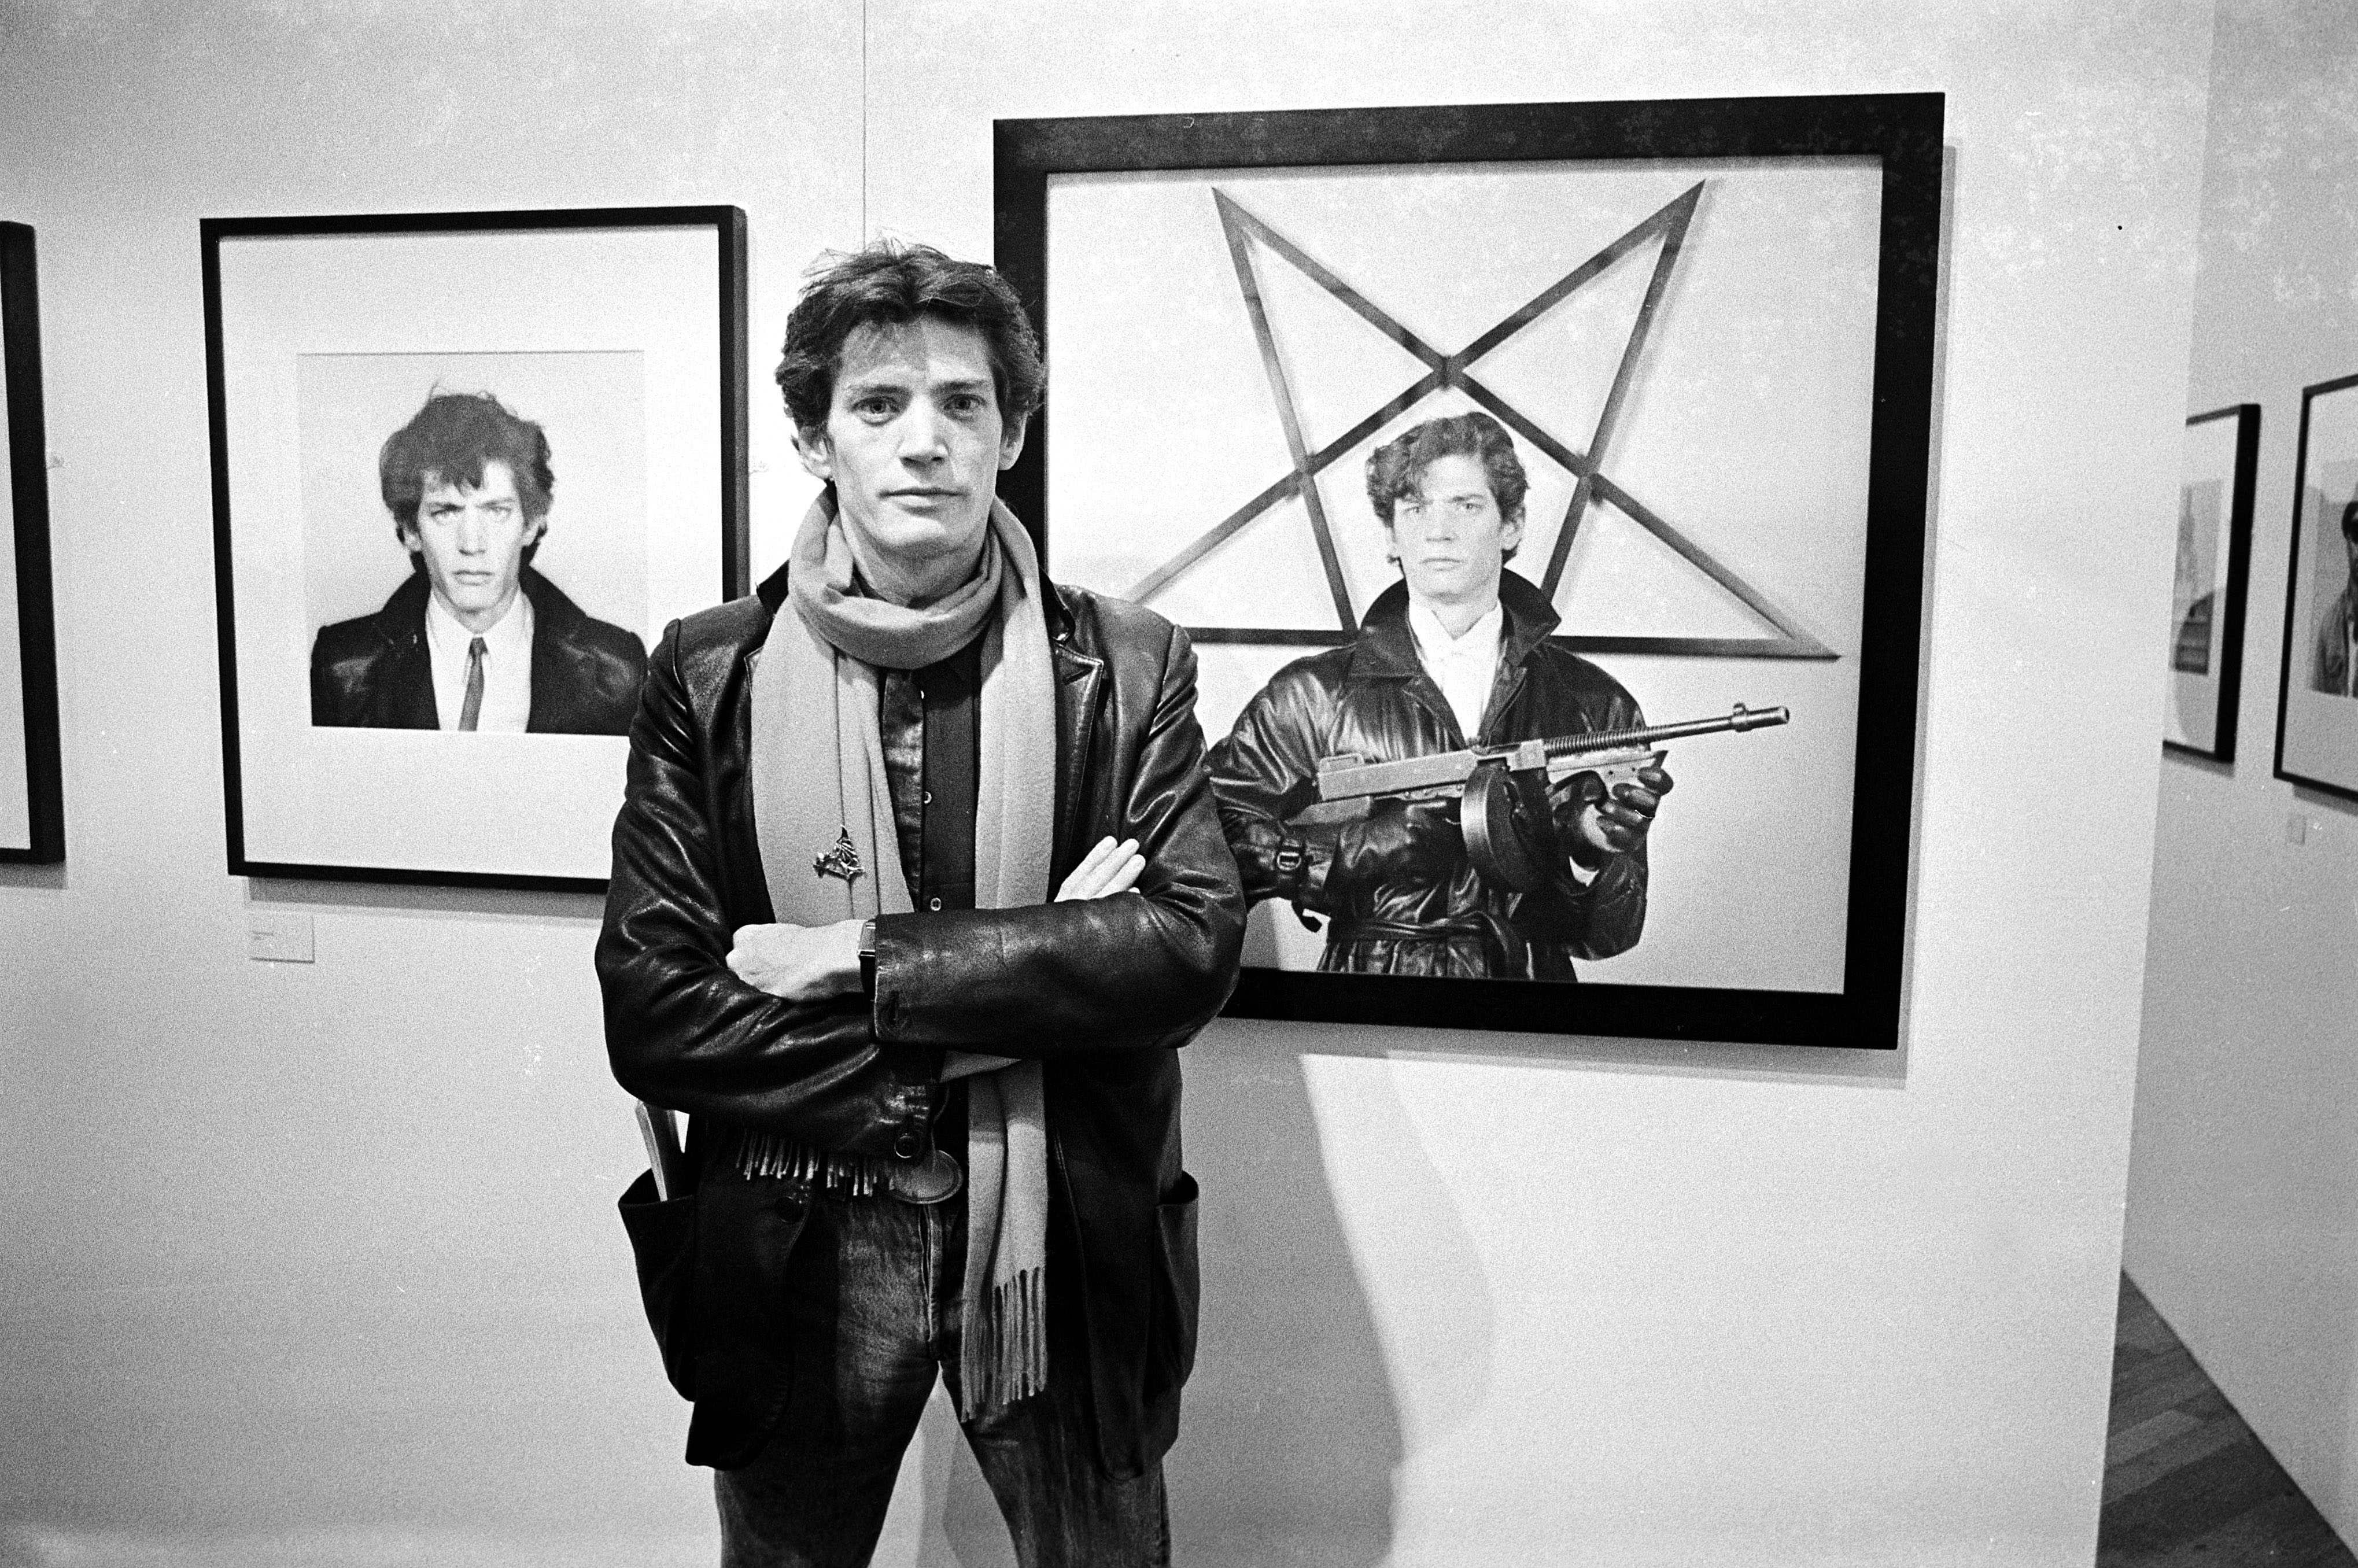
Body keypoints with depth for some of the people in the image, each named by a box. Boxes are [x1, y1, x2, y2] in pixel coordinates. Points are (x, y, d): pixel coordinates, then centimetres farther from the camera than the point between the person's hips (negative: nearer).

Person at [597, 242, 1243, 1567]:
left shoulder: (1126, 666, -5)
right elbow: (650, 1015, -10)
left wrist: (861, 958, -19)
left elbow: (1196, 947, -15)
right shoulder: (712, 674, -4)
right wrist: (1032, 981, -17)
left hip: (1068, 1244, 0)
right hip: (796, 1246, 1)